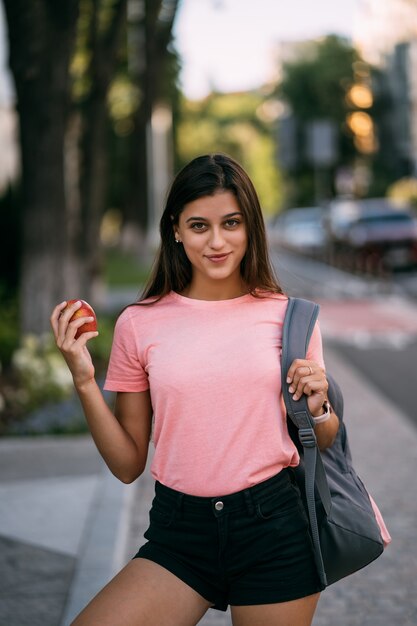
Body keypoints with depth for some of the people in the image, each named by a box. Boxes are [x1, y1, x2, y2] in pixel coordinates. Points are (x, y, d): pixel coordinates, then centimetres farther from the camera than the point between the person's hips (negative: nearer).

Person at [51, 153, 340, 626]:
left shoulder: (288, 316, 1)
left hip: (274, 532, 0)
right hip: (179, 534, 1)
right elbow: (127, 465, 3)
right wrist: (84, 380, -8)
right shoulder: (140, 324, 1)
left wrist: (317, 408, -9)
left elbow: (321, 445, 12)